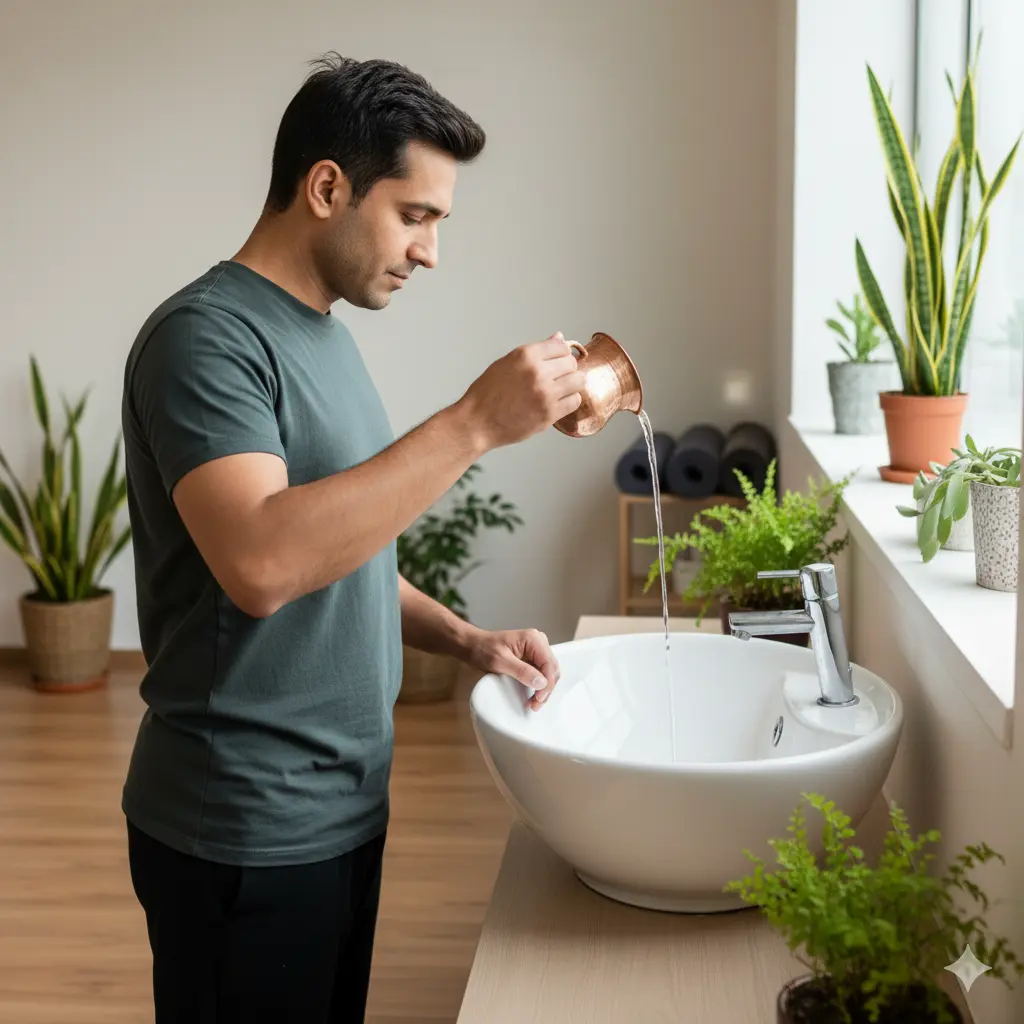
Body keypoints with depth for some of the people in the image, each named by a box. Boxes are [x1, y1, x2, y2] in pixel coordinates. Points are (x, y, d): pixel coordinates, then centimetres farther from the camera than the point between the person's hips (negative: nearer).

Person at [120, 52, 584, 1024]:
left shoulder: (319, 332, 11)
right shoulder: (207, 335, -17)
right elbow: (260, 564, -33)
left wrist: (464, 638, 3)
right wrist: (473, 423, -30)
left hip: (339, 805, 9)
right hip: (246, 836, -8)